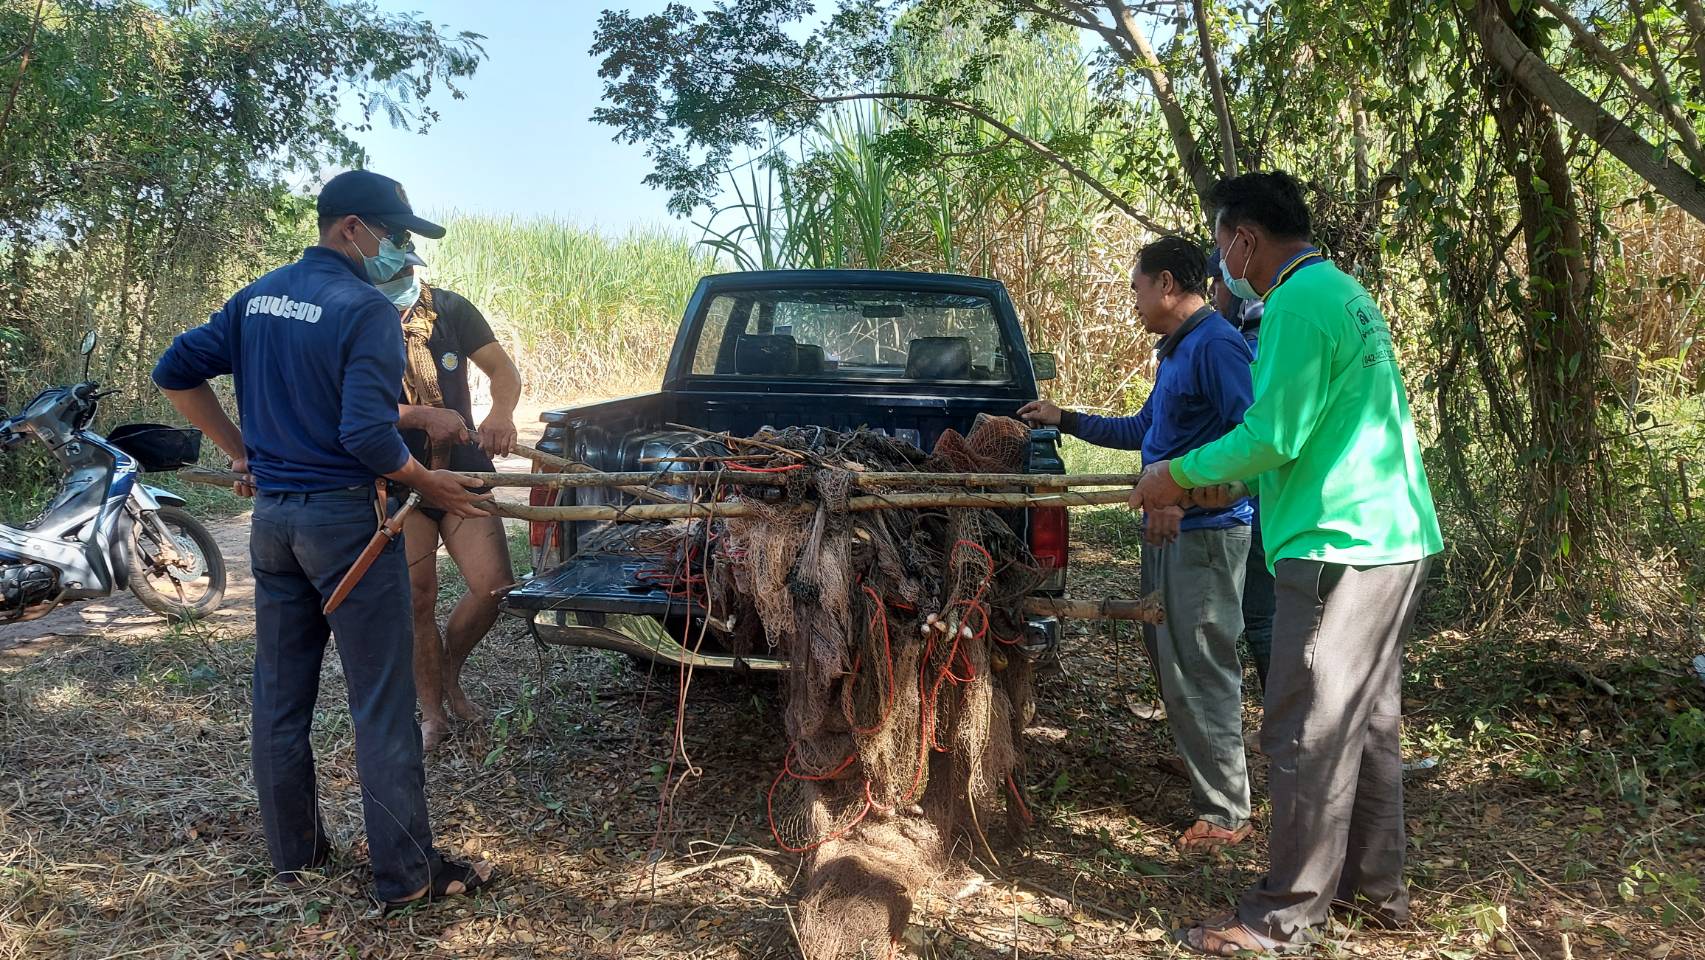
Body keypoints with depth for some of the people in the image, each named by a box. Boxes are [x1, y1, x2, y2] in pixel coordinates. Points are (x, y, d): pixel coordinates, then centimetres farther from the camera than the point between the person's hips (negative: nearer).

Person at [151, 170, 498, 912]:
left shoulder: (258, 298, 9)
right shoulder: (365, 309, -14)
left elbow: (175, 372, 11)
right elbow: (368, 435, -22)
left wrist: (241, 451, 14)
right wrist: (428, 485, -7)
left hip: (272, 516, 8)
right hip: (344, 518, -8)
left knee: (280, 694, 15)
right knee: (381, 705, 0)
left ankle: (293, 851, 28)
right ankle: (405, 875, 7)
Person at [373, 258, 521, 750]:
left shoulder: (450, 309, 1)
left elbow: (502, 367, -3)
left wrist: (501, 412, -25)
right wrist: (427, 416, -31)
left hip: (463, 473, 2)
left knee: (495, 588, -6)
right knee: (417, 600, 1)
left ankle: (449, 671, 23)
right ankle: (432, 713, 19)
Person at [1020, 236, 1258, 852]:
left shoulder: (1216, 346, -14)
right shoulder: (1173, 350, 18)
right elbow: (1145, 431, 30)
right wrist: (1065, 420, 31)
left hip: (1204, 531, -10)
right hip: (1168, 528, 10)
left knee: (1197, 670, -6)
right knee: (1167, 657, 16)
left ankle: (1224, 813, 4)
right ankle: (1201, 772, 29)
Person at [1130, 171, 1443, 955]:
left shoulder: (1298, 303, -15)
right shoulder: (1345, 293, 17)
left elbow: (1273, 437, -19)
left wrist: (1181, 474, -6)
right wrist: (1225, 481, 22)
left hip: (1340, 550, -10)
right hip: (1392, 541, 10)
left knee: (1307, 737, -3)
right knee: (1368, 724, 18)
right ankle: (1375, 886, 29)